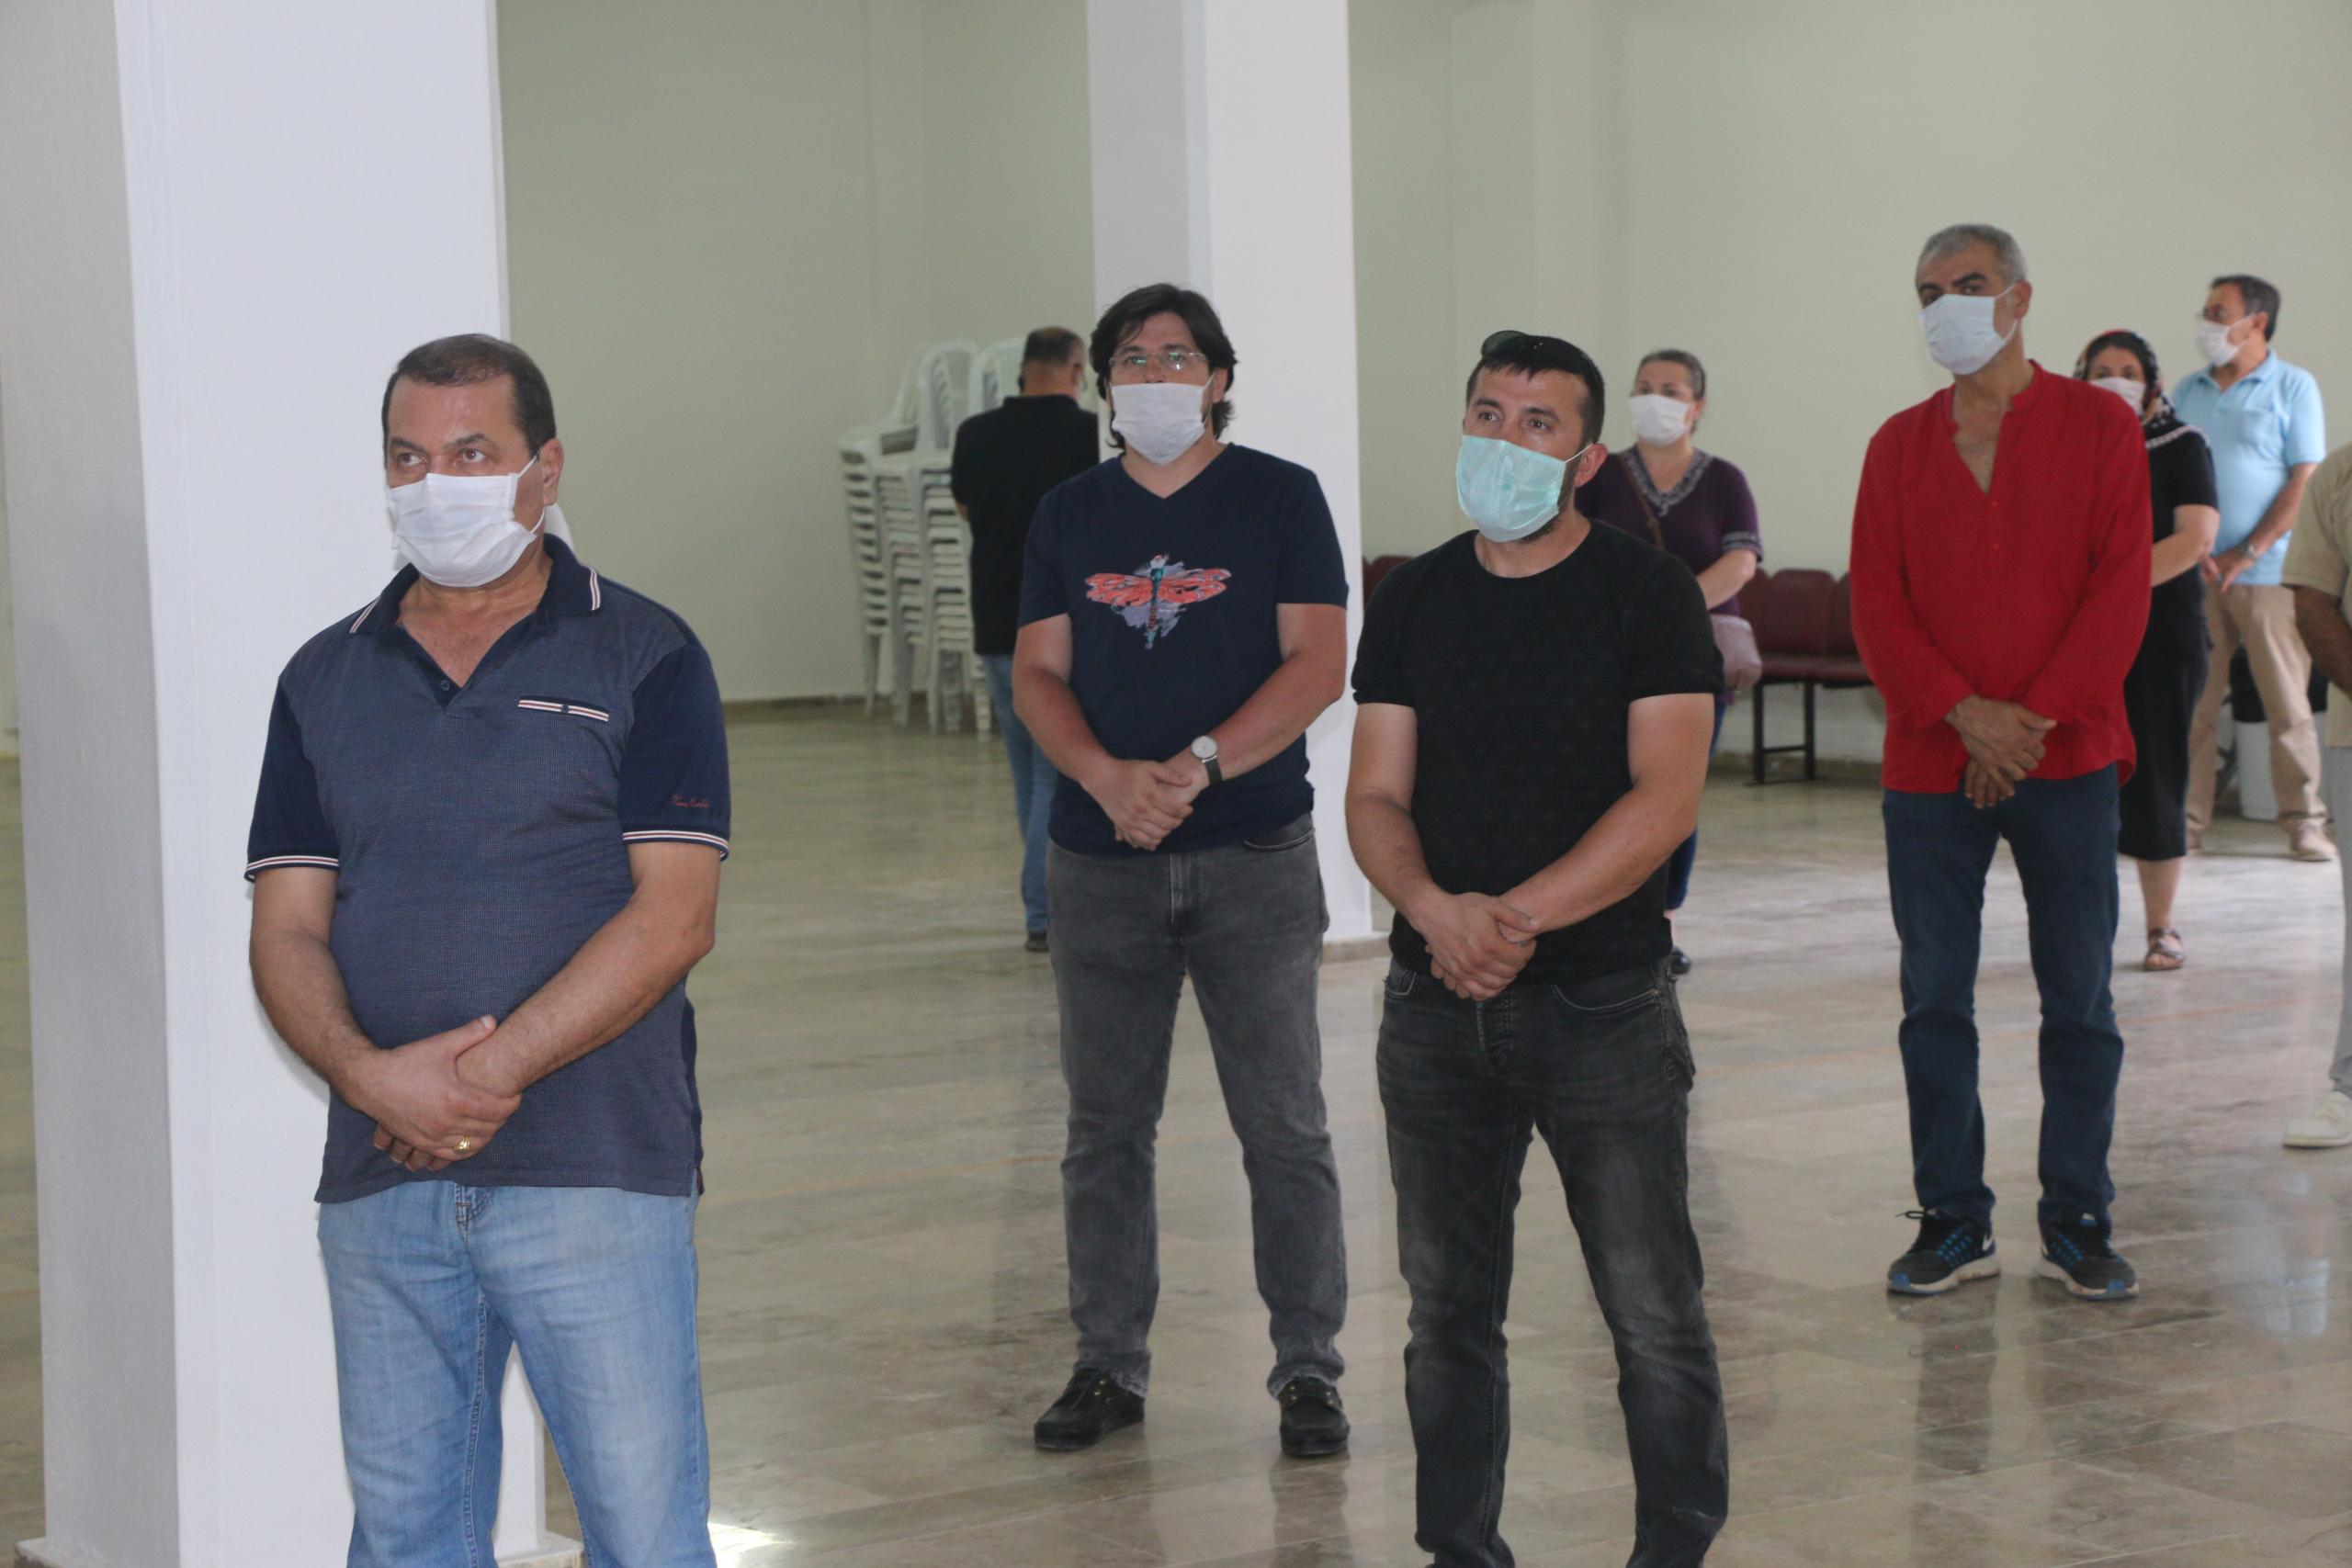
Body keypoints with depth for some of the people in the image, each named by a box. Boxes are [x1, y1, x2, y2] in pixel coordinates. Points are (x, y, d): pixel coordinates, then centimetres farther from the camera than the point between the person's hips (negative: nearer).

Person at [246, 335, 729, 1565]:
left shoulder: (641, 658, 1)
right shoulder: (326, 678, 12)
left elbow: (674, 912, -8)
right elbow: (287, 930, 6)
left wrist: (493, 1071, -15)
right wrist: (370, 1074, -14)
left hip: (597, 1177, -4)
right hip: (380, 1179, 4)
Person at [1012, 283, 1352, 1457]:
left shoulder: (1281, 498, 1)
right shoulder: (1069, 515, 10)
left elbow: (1317, 664, -6)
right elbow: (1037, 673, 6)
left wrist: (1196, 767, -18)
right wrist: (1108, 777, -14)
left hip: (1253, 852, -3)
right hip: (1100, 860, 3)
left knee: (1284, 1127, -1)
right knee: (1104, 1127, 8)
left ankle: (1308, 1371, 8)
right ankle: (1109, 1366, 19)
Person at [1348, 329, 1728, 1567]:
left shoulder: (1647, 594, -4)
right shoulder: (1413, 601, 9)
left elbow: (1666, 796, -13)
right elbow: (1375, 796, 5)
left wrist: (1520, 918, -21)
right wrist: (1437, 908, -16)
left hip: (1603, 1000, -4)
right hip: (1436, 1004, 4)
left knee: (1652, 1313, -2)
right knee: (1447, 1309, 11)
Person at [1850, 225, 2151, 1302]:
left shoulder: (2099, 427, 3)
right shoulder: (1898, 446, 10)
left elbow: (2121, 588, -4)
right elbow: (1876, 605, 2)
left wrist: (2036, 718, -12)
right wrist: (1964, 715, -12)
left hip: (2067, 759, -2)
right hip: (1930, 765, 2)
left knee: (2079, 1000, 2)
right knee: (1933, 1000, 4)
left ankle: (2077, 1224, 11)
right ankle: (1952, 1221, 13)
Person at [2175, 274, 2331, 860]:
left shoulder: (2293, 386, 2)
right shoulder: (2188, 390, 14)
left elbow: (2305, 481, -4)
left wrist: (2246, 554, -11)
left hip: (2267, 570, -3)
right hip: (2195, 571, 3)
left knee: (2288, 703, -2)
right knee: (2193, 702, 1)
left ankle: (2305, 821, 5)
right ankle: (2186, 820, 5)